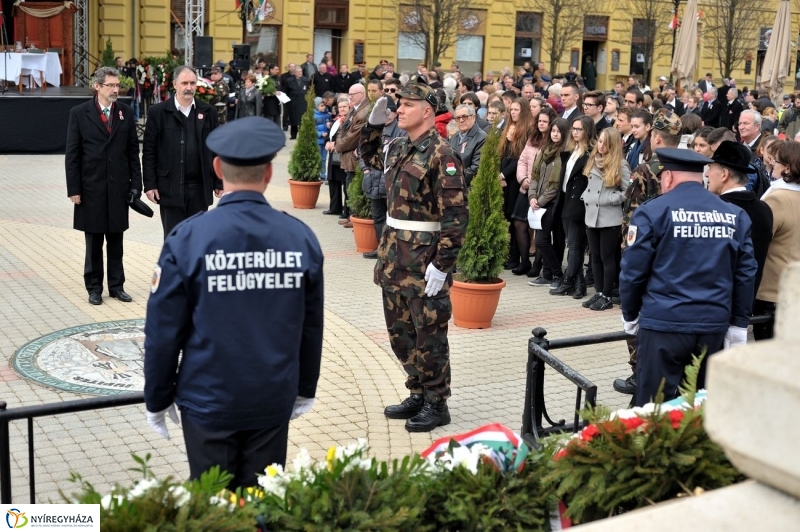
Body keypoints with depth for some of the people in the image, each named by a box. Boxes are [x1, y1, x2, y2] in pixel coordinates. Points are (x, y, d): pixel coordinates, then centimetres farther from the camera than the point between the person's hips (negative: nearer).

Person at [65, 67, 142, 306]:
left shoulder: (126, 112, 4)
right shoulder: (79, 113, -3)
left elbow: (133, 151, 5)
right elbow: (72, 154, -3)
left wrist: (135, 184, 0)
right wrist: (74, 189, -7)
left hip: (118, 187, 2)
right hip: (91, 187, -2)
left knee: (116, 241, 9)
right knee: (94, 241, 7)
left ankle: (116, 285, 19)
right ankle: (94, 287, 18)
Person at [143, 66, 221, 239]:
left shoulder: (208, 112, 7)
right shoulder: (158, 112, -1)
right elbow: (149, 151, -1)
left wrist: (218, 182, 7)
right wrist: (150, 184, -6)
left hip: (200, 188, 2)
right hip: (170, 188, -2)